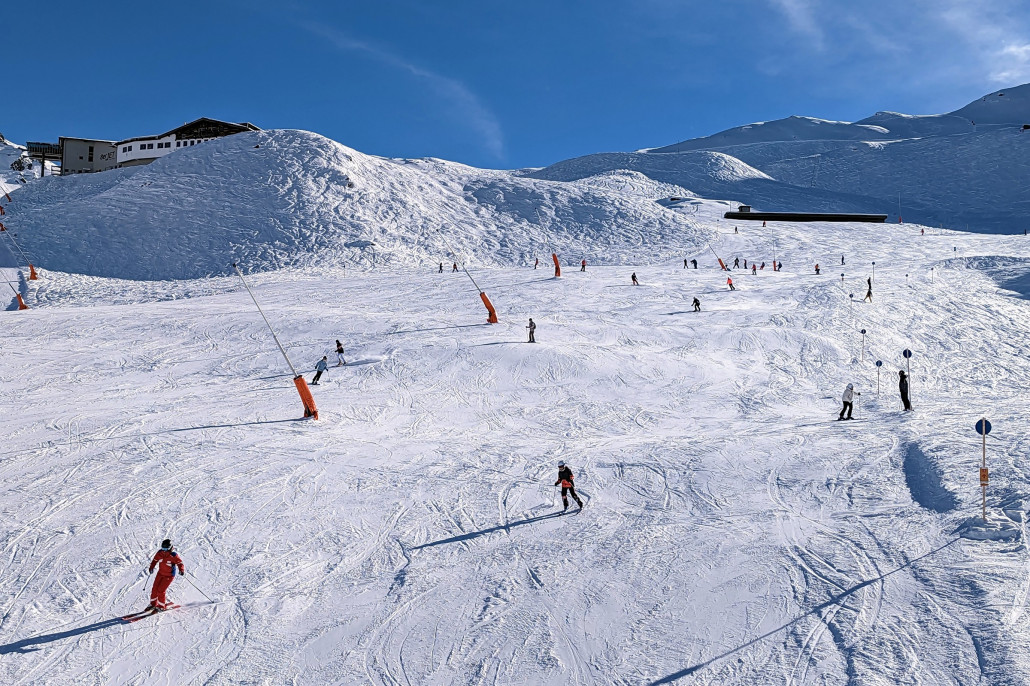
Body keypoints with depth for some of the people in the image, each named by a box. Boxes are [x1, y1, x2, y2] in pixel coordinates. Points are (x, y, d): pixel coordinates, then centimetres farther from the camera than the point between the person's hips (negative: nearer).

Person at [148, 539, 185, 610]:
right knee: (155, 588, 7)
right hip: (160, 573, 6)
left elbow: (179, 562, -17)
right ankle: (153, 603, 29)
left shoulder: (173, 555, -21)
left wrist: (181, 570, -33)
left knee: (161, 590, -10)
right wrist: (151, 567, 8)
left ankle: (162, 606, 9)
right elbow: (155, 560, 13)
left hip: (169, 575, -6)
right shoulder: (159, 553, -5)